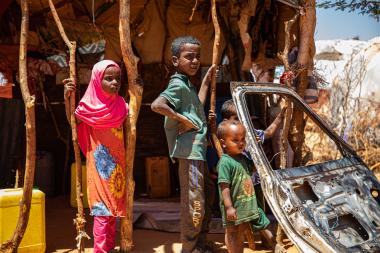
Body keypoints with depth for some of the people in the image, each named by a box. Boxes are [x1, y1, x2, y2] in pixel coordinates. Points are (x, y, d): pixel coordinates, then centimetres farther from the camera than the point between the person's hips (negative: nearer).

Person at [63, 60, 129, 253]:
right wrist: (67, 97, -16)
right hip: (99, 164, -4)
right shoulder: (89, 106, -6)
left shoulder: (122, 106, 2)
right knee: (102, 208, -4)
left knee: (114, 205, 12)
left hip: (118, 164, 4)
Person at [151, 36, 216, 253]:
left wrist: (206, 81, 32)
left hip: (198, 150, 11)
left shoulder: (187, 84, 16)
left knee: (208, 194, 22)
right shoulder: (178, 85, -14)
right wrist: (183, 120, -22)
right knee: (194, 203, -4)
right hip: (189, 151, -11)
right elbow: (157, 105, -30)